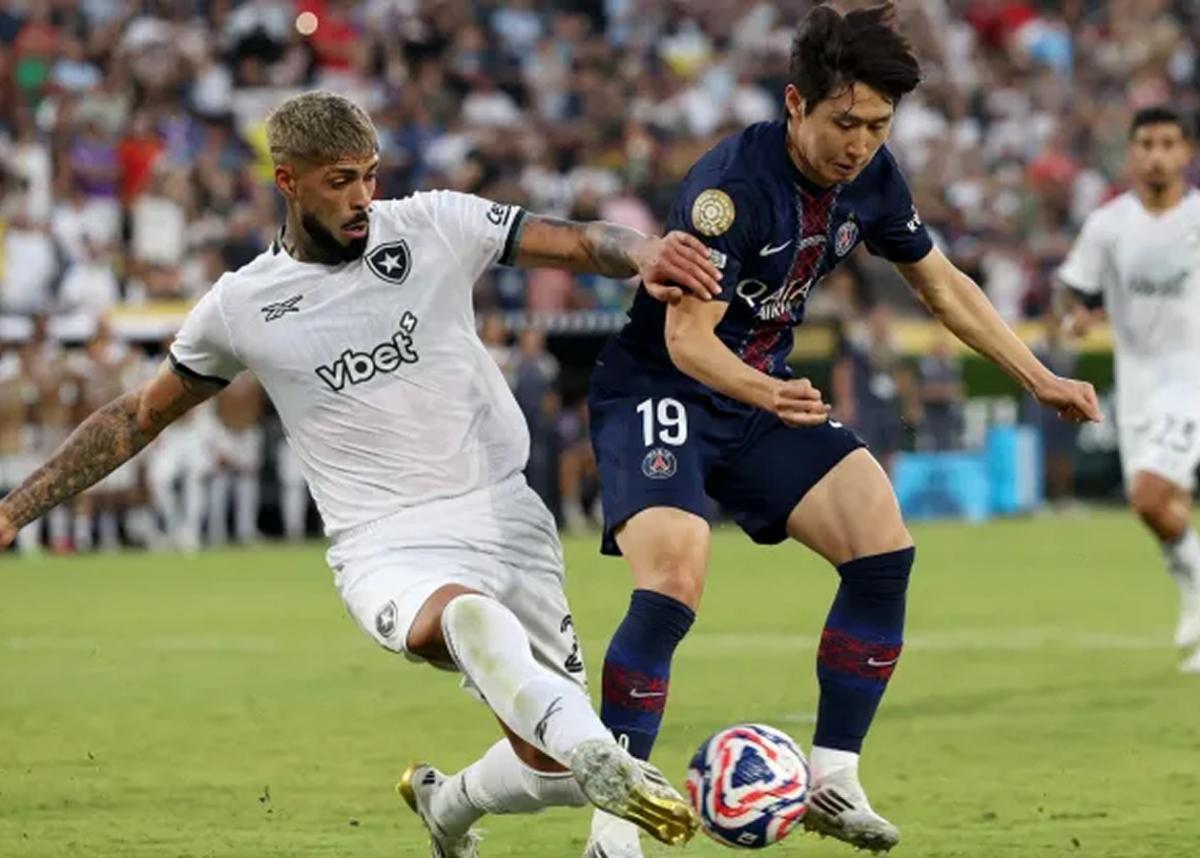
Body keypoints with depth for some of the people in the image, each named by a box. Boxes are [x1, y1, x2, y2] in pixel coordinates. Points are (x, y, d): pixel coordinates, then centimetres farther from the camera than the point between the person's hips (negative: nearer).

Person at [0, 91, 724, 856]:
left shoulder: (435, 226, 1)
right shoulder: (242, 307, 3)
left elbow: (579, 243, -3)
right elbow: (141, 417, 16)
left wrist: (642, 254, -27)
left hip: (504, 515, 2)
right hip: (388, 550, -2)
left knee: (551, 770, -1)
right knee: (468, 617, -39)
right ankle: (604, 763, -58)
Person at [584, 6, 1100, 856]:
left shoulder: (871, 178, -4)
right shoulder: (732, 184, -27)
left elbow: (942, 283, 12)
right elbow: (687, 337, -31)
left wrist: (1040, 379, 9)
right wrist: (766, 393, -50)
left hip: (766, 396, 7)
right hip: (657, 394, -7)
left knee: (883, 545, -6)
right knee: (674, 584, -26)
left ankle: (834, 780, 6)